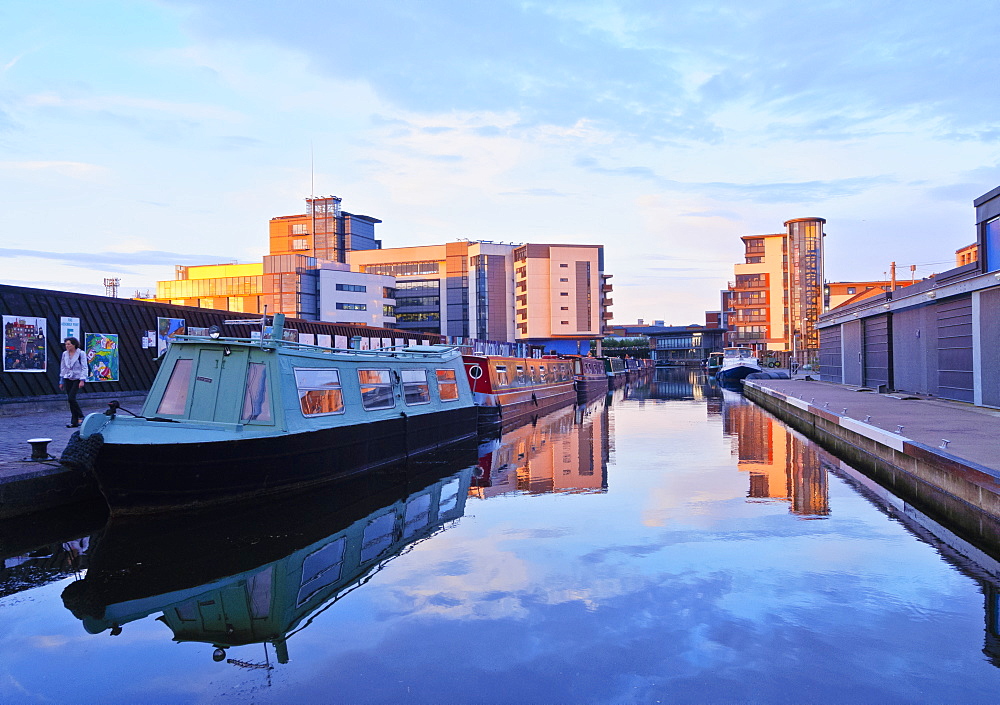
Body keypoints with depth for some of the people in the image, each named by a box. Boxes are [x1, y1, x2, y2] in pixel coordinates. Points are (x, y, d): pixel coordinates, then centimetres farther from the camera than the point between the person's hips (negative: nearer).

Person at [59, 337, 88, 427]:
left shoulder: (81, 353, -5)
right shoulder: (64, 354, 9)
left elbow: (84, 368, -7)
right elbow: (62, 368, 15)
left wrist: (82, 380, -15)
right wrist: (61, 381, 13)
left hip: (77, 379, -5)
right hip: (67, 379, 5)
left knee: (71, 398, -17)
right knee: (70, 399, 3)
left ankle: (80, 416, -1)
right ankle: (75, 421, 8)